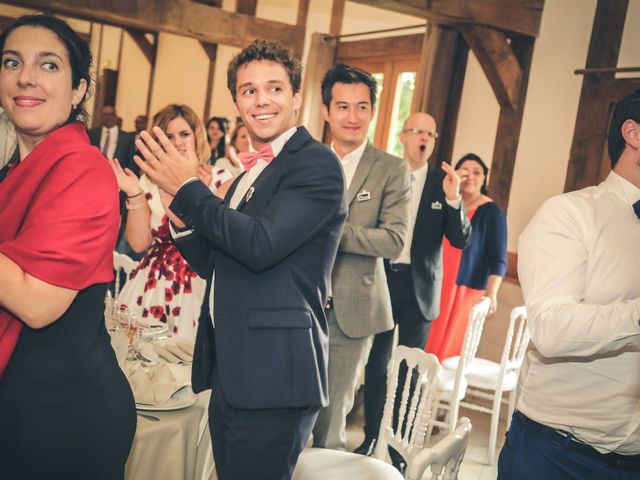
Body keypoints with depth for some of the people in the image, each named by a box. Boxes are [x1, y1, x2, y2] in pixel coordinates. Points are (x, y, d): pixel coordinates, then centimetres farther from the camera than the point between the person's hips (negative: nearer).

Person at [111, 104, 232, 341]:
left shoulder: (219, 178, -5)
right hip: (153, 284, 3)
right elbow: (139, 243, 0)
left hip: (198, 285, -2)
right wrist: (134, 195, -10)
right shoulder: (150, 182, 2)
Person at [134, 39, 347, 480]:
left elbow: (261, 245, -24)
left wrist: (187, 188, -14)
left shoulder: (316, 163, -11)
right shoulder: (248, 174, 16)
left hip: (272, 377, -9)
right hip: (230, 371, 9)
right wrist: (184, 217, 1)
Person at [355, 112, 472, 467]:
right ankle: (371, 438, 26)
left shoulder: (442, 183, 0)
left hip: (418, 287, 0)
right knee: (376, 365, 10)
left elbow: (461, 240, -5)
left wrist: (453, 199, -20)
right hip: (381, 280, 0)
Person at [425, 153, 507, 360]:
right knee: (429, 343, 6)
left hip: (465, 290, -4)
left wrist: (492, 292, -20)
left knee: (450, 347, 2)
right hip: (436, 285, 4)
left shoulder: (491, 212, -4)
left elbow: (498, 258, -7)